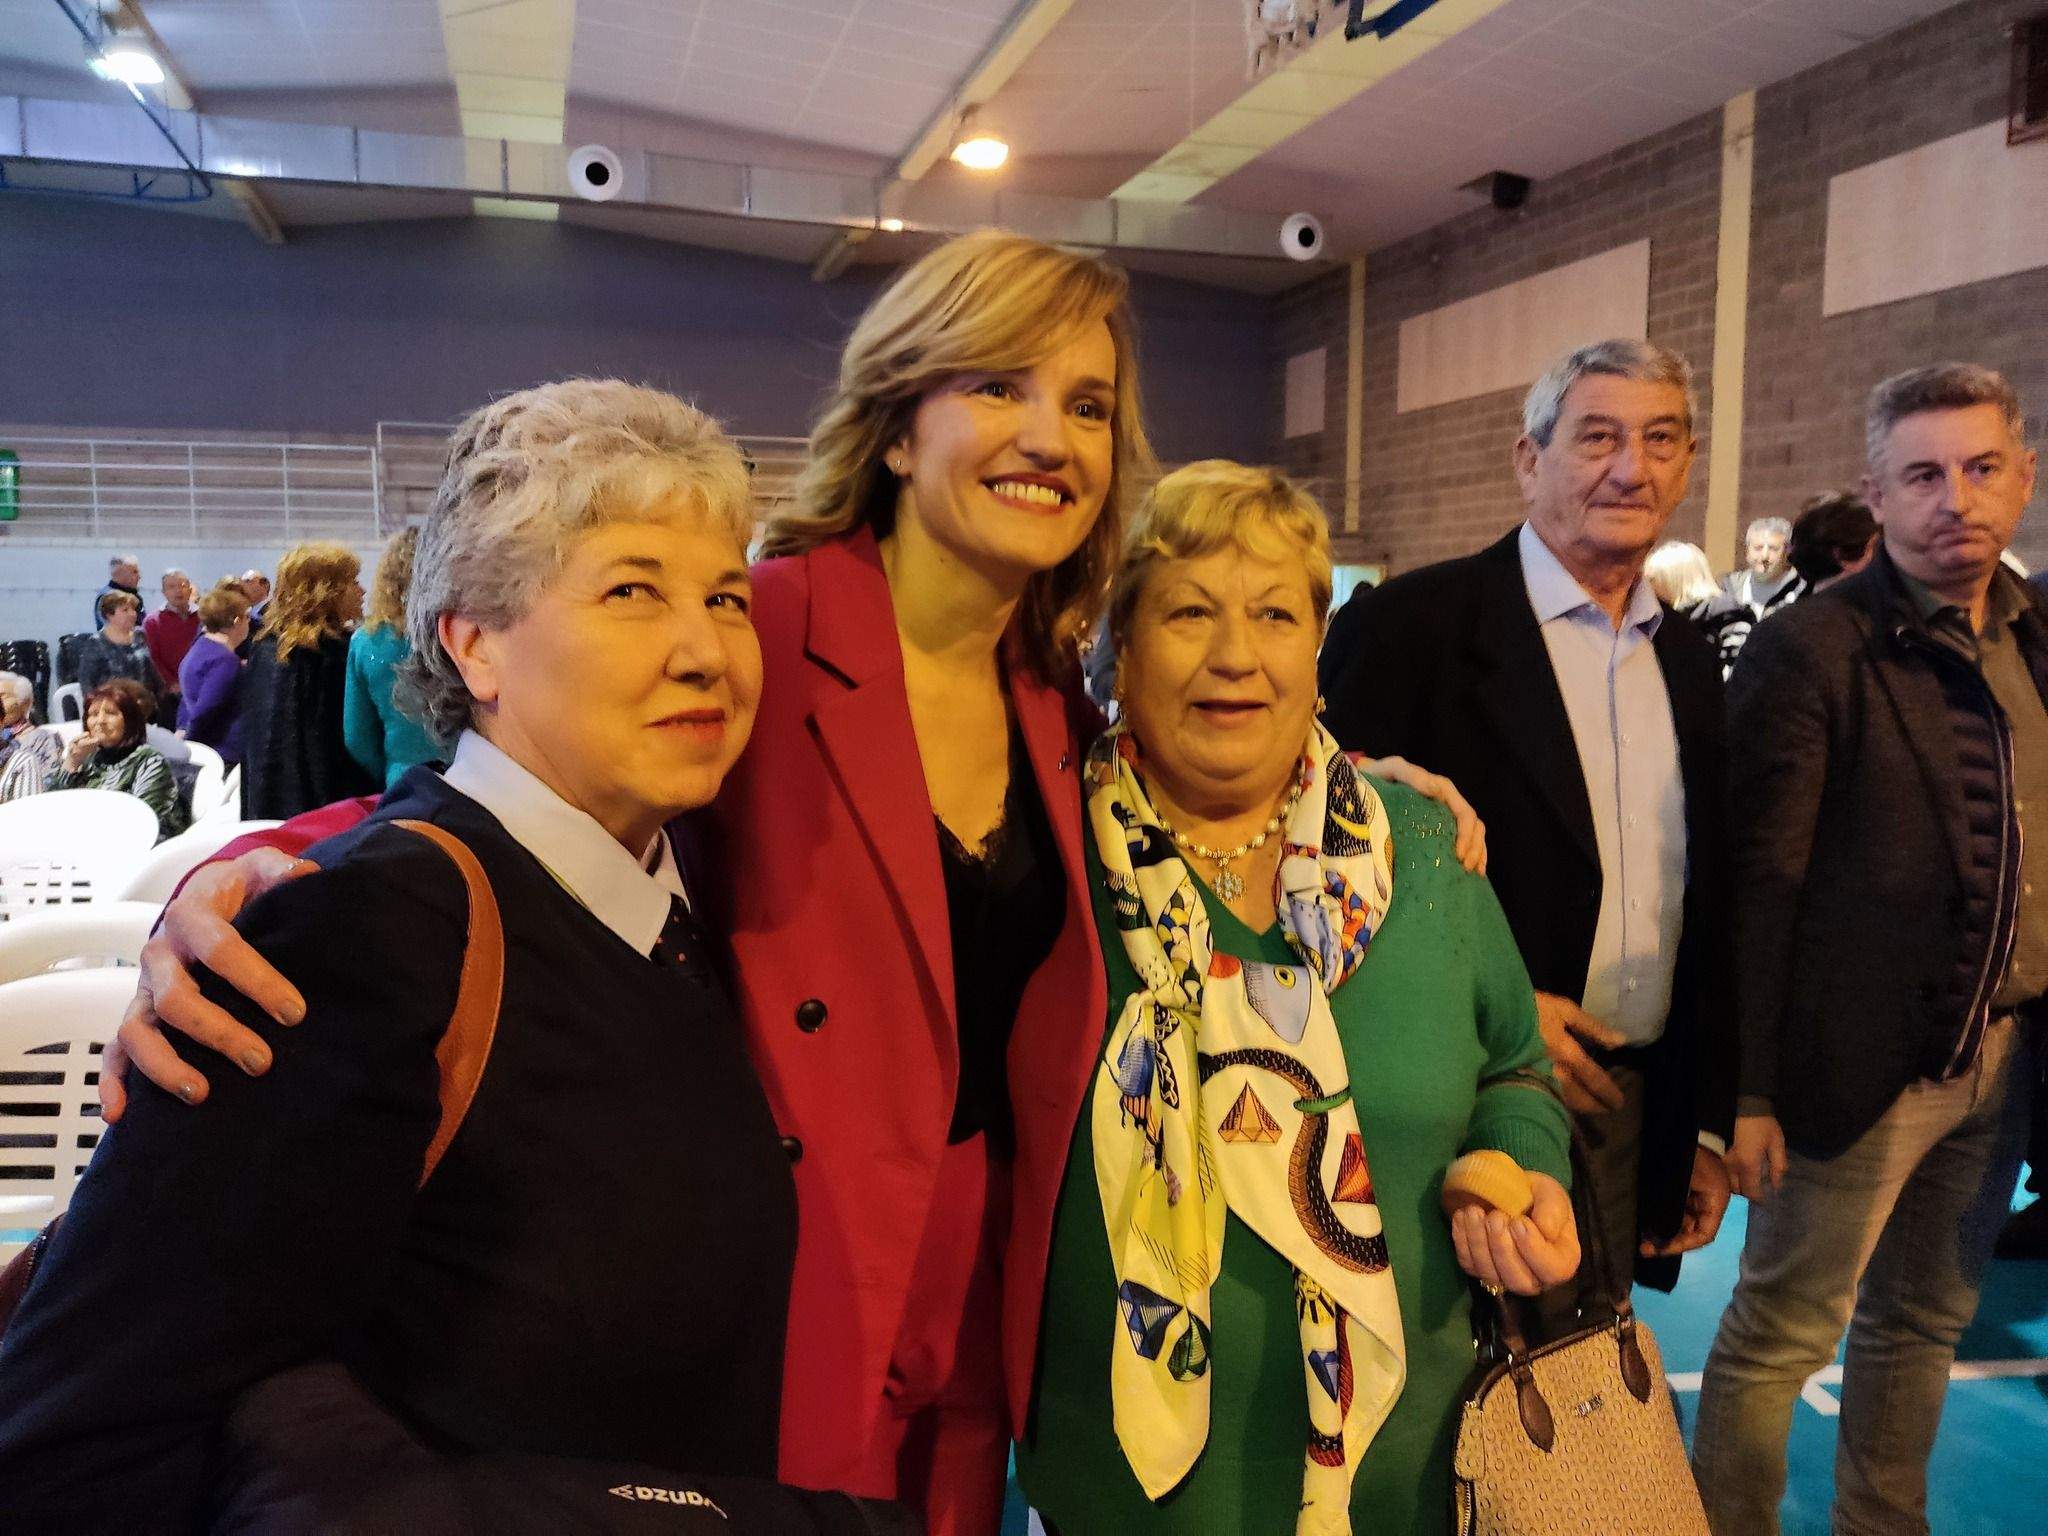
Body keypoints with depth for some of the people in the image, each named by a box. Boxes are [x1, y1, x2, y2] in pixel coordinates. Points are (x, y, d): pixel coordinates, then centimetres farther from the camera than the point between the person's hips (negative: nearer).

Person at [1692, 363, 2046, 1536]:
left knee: (1926, 1324, 21)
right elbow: (1758, 887, -15)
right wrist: (1746, 1089, -15)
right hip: (1863, 1063, -7)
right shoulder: (1810, 654, -14)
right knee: (1778, 1338, 6)